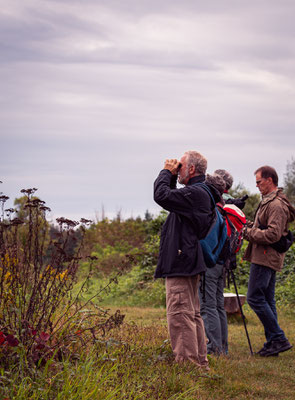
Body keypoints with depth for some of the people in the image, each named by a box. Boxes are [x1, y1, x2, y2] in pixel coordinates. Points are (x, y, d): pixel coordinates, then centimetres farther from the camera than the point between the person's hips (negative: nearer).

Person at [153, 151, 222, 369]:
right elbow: (171, 197, 29)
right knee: (192, 314, 16)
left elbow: (161, 196, -23)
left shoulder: (194, 193, -16)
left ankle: (187, 362, -10)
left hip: (182, 262, -11)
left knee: (180, 314, -10)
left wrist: (166, 172, -7)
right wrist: (170, 175, 15)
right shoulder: (201, 193, 17)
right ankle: (200, 362, 21)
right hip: (188, 263, 11)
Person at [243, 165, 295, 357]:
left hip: (265, 258, -11)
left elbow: (273, 234, -23)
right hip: (270, 259, 11)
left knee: (255, 297, -11)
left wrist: (250, 232, -12)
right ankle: (273, 342, 13)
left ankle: (279, 339, -10)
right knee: (267, 300, 11)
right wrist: (251, 227, 6)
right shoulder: (269, 201, 18)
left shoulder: (276, 205, -16)